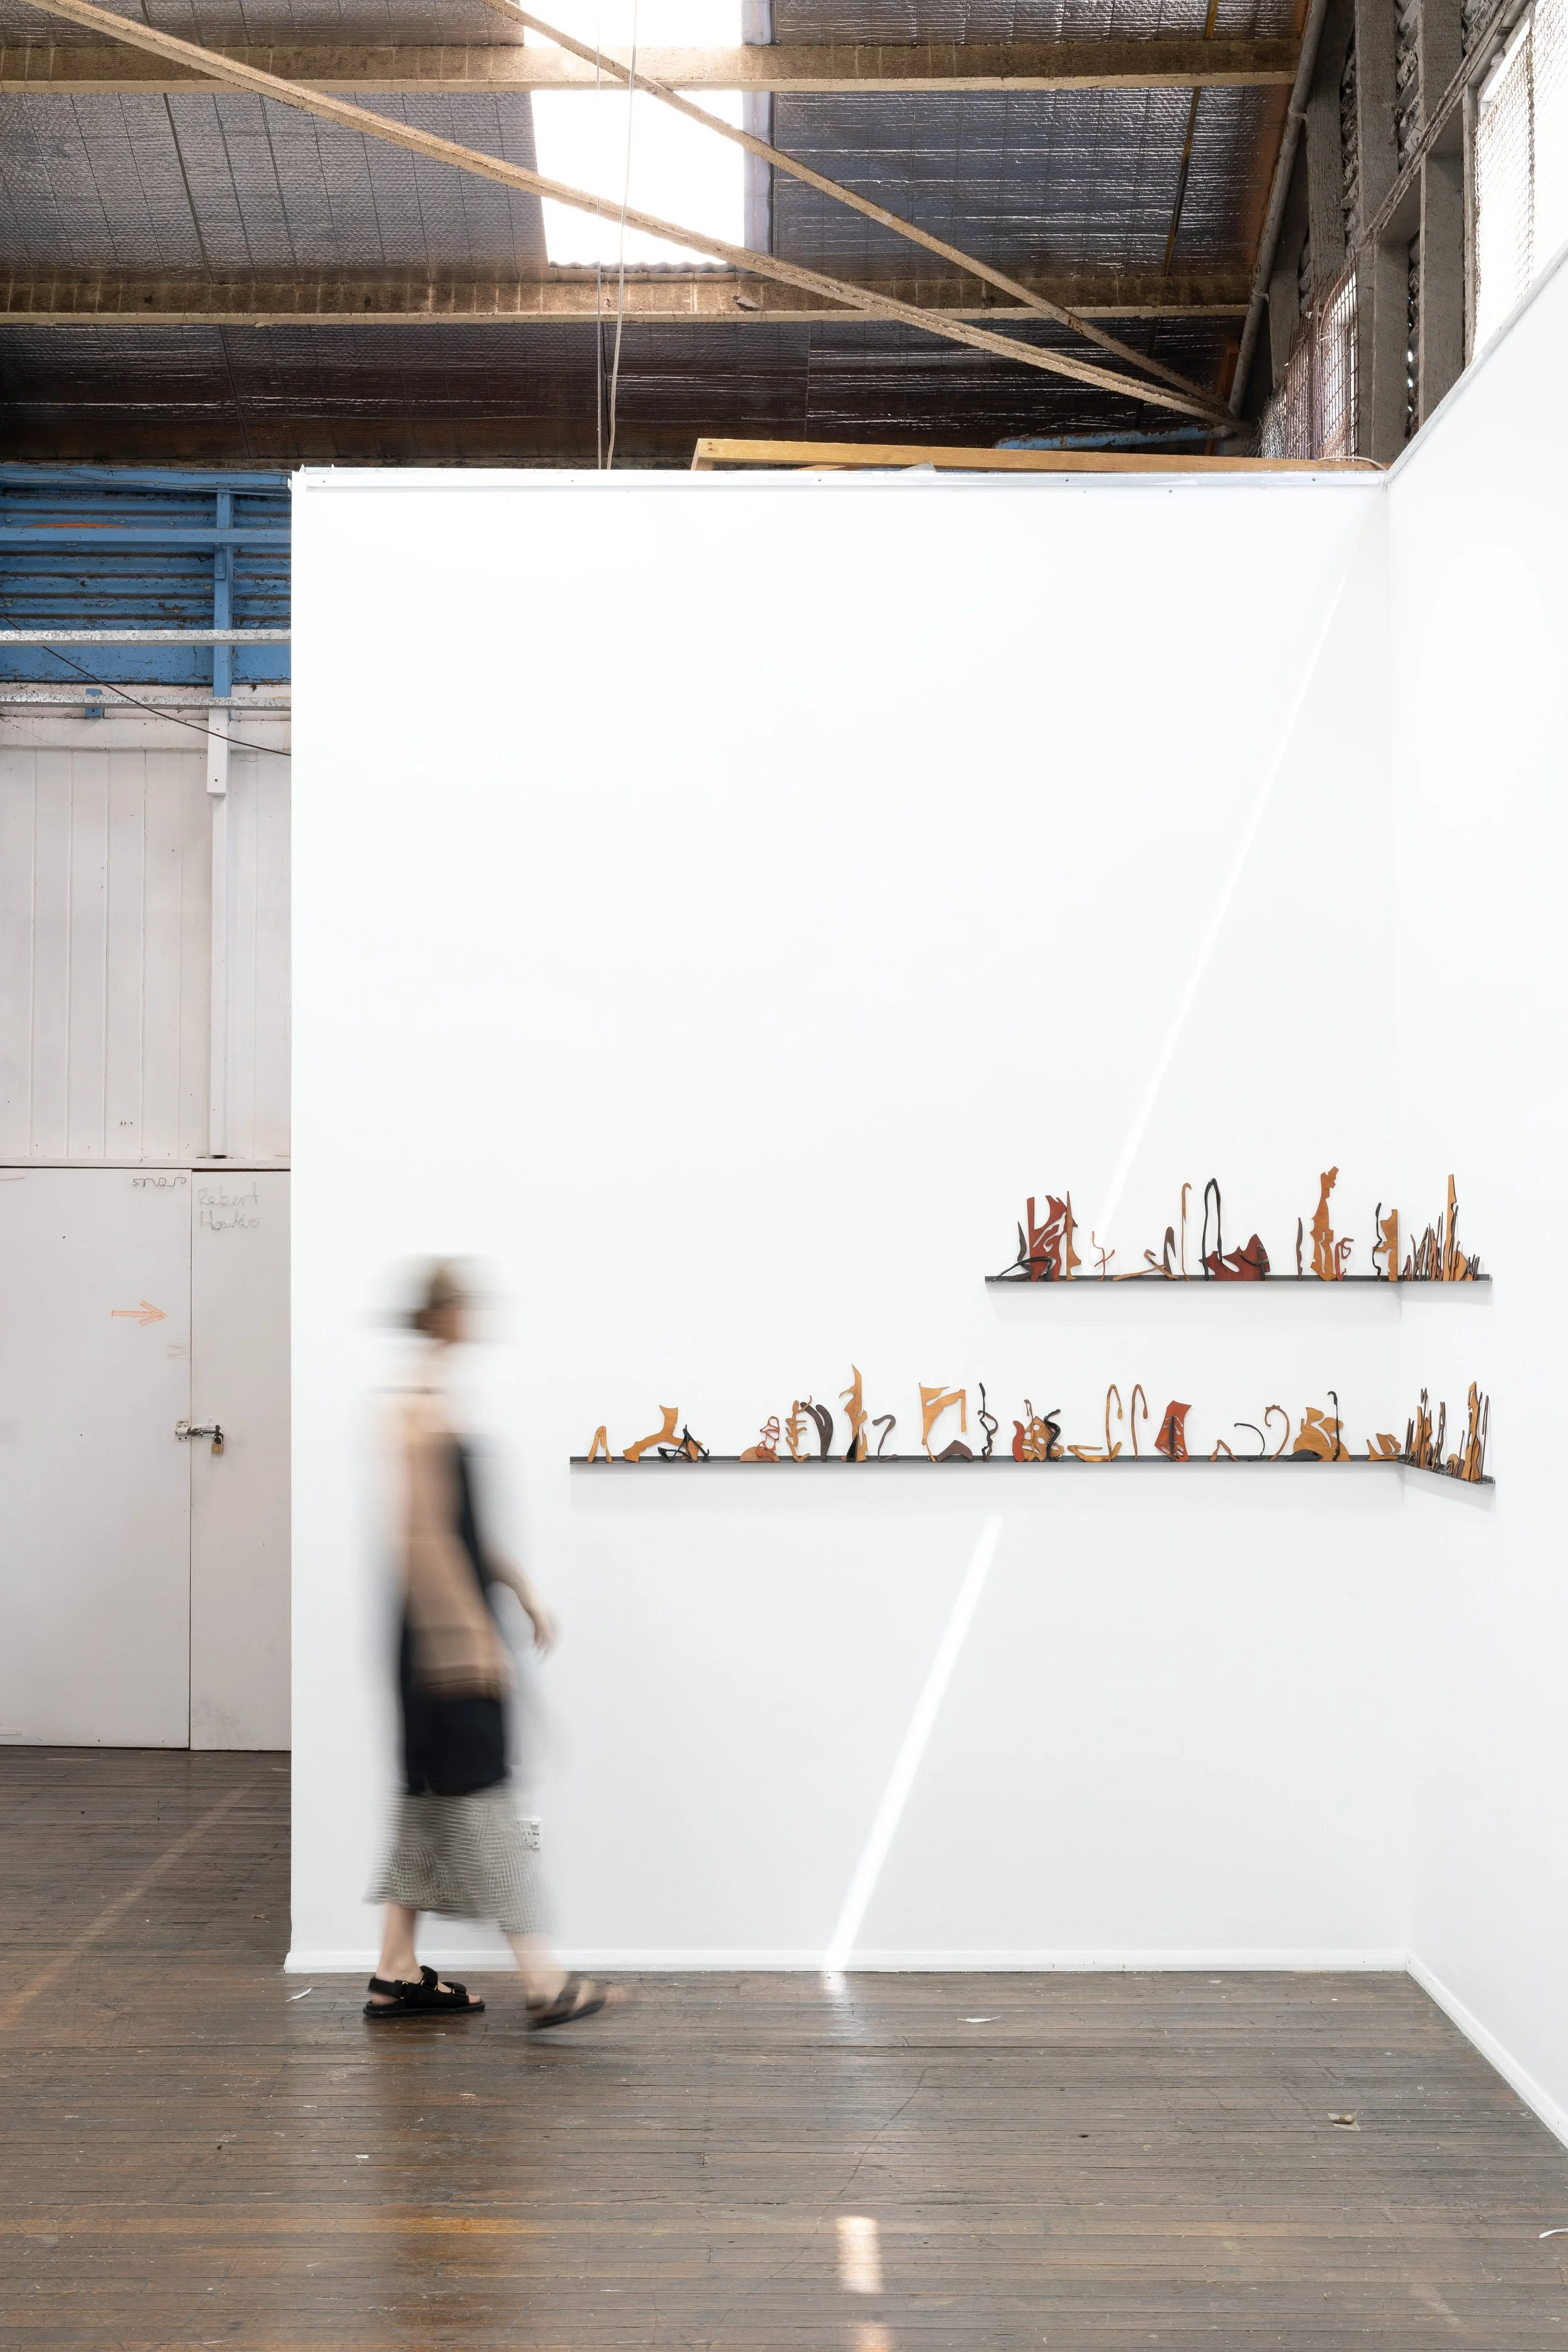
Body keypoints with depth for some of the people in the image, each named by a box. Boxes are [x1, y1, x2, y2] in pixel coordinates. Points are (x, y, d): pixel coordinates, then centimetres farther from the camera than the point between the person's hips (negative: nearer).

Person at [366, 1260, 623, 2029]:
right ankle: (543, 1982, -3)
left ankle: (397, 1974, 21)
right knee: (478, 1799, -6)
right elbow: (427, 1533, -21)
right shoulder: (425, 1409, -17)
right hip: (444, 1631, -10)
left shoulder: (436, 1403, 14)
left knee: (433, 1801, 14)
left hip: (456, 1631, 10)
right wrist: (469, 1635, -21)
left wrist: (523, 1590, 21)